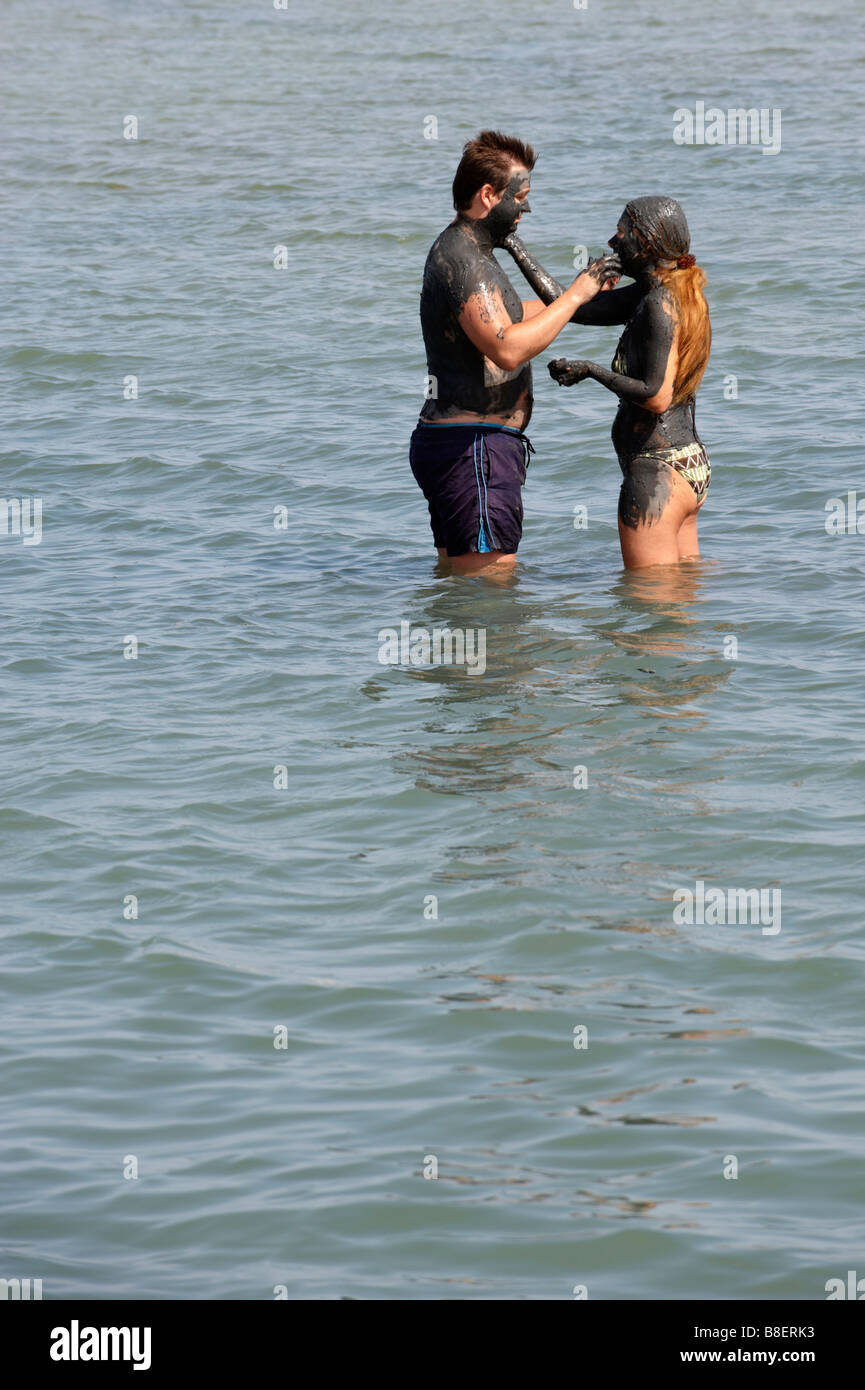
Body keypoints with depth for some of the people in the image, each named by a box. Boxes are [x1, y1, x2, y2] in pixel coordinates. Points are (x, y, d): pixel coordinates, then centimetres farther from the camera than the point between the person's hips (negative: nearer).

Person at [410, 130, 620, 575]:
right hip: (472, 445, -11)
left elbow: (504, 318, 38)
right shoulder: (463, 259, -16)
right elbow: (508, 348, -29)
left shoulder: (461, 251, 19)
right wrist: (574, 296, -20)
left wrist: (583, 292, 38)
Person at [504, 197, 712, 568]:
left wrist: (592, 371, -13)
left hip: (658, 471, -10)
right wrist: (515, 246, 14)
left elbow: (656, 397, -24)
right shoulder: (649, 294, 11)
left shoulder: (660, 305, -16)